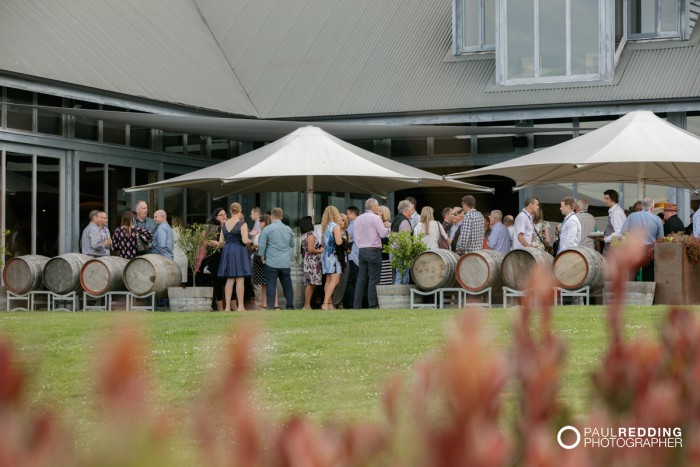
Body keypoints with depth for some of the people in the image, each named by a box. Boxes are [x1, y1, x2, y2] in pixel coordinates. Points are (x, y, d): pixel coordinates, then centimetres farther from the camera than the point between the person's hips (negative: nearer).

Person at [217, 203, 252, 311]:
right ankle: (240, 306, -3)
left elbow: (221, 241, 10)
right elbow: (245, 240, -17)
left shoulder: (225, 224, 8)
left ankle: (227, 306, 5)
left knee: (229, 280, 8)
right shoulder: (242, 224, -9)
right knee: (240, 280, -3)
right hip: (239, 251, -5)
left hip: (227, 251, 5)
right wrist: (251, 241, 4)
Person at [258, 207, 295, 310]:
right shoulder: (288, 229, 7)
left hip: (271, 263, -4)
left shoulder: (267, 229, -7)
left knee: (271, 286, -2)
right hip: (286, 263, 4)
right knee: (287, 285, 12)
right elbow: (292, 245, 19)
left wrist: (262, 256, 5)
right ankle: (290, 306, 13)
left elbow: (261, 245, -8)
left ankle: (270, 308, -4)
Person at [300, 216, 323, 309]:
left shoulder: (304, 235, 15)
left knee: (308, 284, 9)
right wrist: (320, 251, -6)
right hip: (312, 262, -10)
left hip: (307, 260, 10)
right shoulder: (310, 235, -13)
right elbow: (310, 249, -20)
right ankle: (307, 305, -11)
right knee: (311, 284, -10)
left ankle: (306, 305, 10)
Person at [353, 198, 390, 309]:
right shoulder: (375, 218, -8)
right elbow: (383, 234, -11)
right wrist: (387, 227, 7)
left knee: (361, 280, 7)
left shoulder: (358, 219, 12)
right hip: (373, 251, -6)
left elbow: (356, 237, 13)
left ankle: (357, 306, 5)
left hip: (362, 251, 6)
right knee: (373, 281, -5)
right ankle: (373, 306, -7)